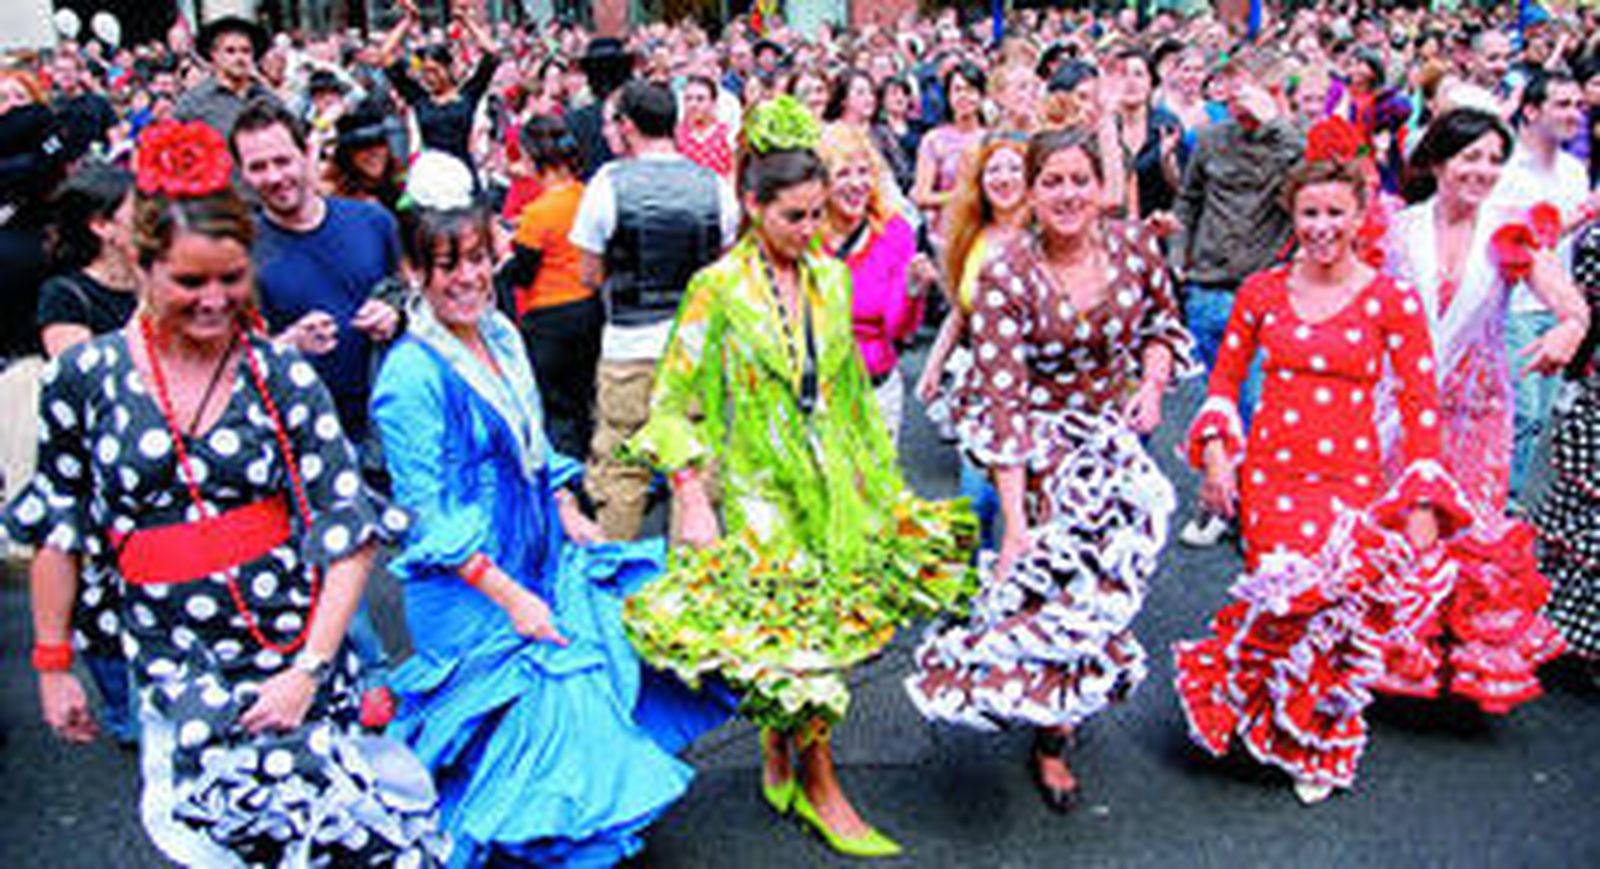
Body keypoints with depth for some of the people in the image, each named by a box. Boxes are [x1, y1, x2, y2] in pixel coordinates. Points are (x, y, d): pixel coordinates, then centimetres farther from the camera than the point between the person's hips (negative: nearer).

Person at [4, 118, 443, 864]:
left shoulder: (284, 377, 0)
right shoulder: (86, 377, 3)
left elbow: (349, 528, -3)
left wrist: (310, 668, -10)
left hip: (300, 642, 0)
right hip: (176, 662, 1)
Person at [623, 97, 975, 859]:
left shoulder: (831, 278, 8)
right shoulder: (718, 289, -8)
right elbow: (674, 407, -8)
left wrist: (883, 481, 15)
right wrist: (693, 505, -15)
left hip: (836, 485, 5)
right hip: (758, 491, -5)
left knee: (816, 637, 7)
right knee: (791, 636, -5)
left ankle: (780, 760, 30)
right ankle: (820, 790, 13)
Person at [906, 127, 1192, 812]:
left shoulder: (1133, 247, -4)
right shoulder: (1006, 279, -17)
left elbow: (1163, 324, 16)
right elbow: (1004, 406, -22)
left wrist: (1152, 382, -5)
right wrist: (1015, 520, -28)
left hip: (1113, 425, 4)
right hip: (1039, 434, -4)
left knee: (1119, 541, -12)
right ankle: (1050, 734, -7)